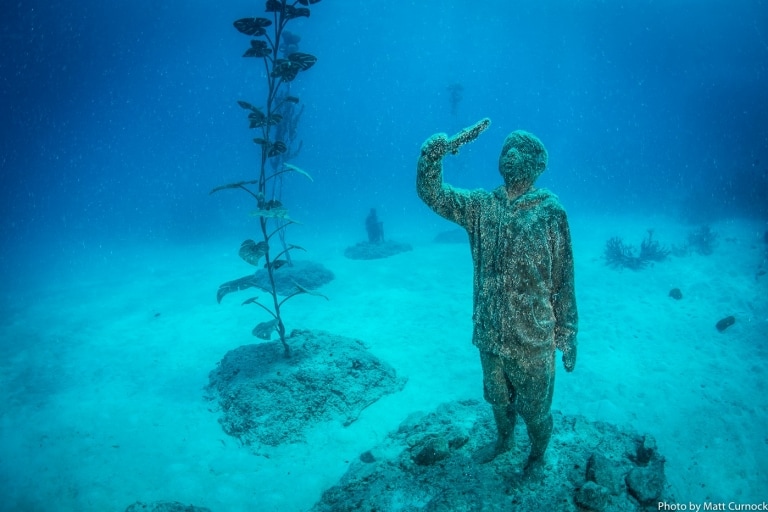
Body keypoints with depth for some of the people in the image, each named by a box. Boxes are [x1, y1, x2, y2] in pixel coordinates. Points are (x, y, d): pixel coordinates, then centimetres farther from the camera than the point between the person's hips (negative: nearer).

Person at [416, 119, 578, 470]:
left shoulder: (551, 212, -11)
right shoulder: (482, 205, -2)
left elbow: (563, 280, -8)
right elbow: (430, 192, -9)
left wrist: (568, 336, -5)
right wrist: (436, 149, -26)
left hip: (532, 339, -3)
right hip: (489, 333, 4)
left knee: (534, 409, 17)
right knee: (498, 399, 26)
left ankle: (538, 453, 46)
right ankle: (504, 441, 54)